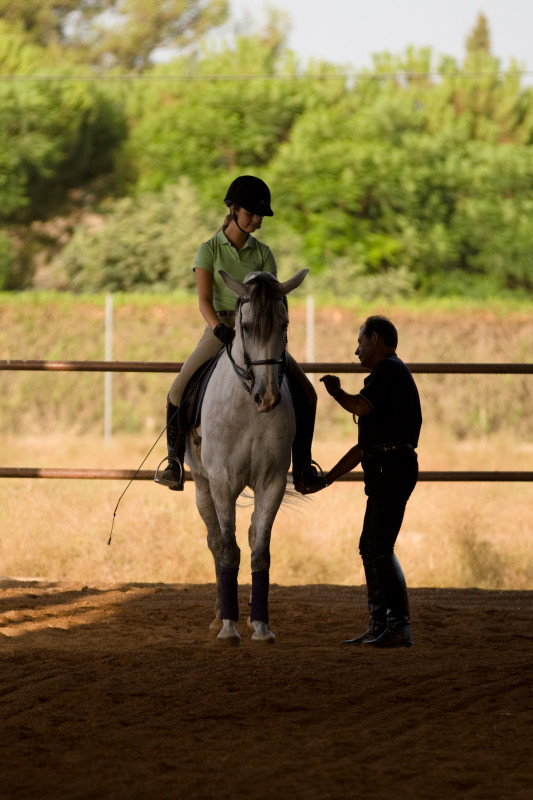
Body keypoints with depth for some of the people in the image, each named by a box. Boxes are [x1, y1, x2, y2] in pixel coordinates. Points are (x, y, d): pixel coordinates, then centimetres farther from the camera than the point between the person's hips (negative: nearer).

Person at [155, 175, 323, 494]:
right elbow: (204, 300, -10)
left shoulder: (263, 253, 8)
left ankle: (302, 467, -6)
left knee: (305, 390, -13)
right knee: (180, 390, -22)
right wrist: (220, 329, -28)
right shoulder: (210, 250, 0)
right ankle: (175, 462, -7)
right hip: (220, 329, -2)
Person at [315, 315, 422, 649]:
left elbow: (361, 406, -22)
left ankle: (401, 626, -17)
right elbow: (364, 445, 27)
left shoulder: (389, 369, -6)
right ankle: (380, 626, 17)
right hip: (383, 472, 10)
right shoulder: (390, 373, 25)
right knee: (369, 548, 14)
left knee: (380, 548, -14)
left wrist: (336, 392, -1)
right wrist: (328, 478, 27)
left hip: (392, 468, -10)